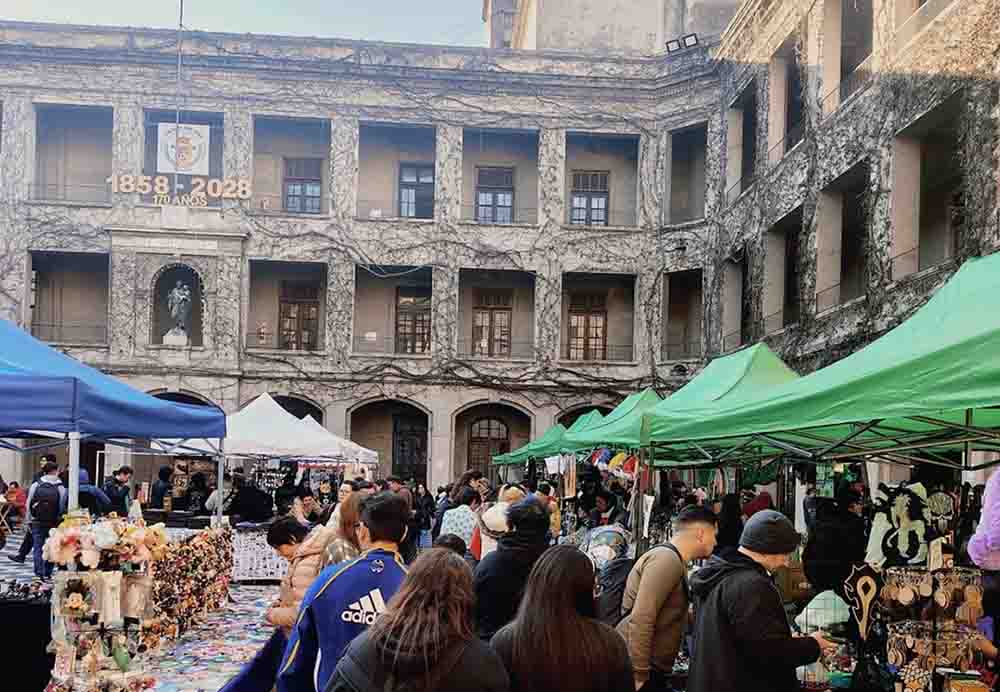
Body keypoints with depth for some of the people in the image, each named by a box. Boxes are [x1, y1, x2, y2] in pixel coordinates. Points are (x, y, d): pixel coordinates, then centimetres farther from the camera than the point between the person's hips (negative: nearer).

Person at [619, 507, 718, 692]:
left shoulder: (672, 560, 17)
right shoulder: (667, 558, -16)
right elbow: (641, 620, -25)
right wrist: (639, 675, -25)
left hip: (651, 669, 10)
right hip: (639, 669, -10)